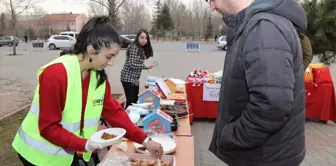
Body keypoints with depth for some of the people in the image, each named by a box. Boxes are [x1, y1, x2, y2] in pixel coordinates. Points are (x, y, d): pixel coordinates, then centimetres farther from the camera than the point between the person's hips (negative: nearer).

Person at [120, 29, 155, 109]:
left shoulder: (142, 49, 12)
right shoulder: (134, 48, -16)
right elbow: (131, 64, -21)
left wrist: (147, 66, 1)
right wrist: (144, 65, -17)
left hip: (135, 79, 9)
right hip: (128, 78, -9)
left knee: (135, 100, 14)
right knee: (130, 101, -8)